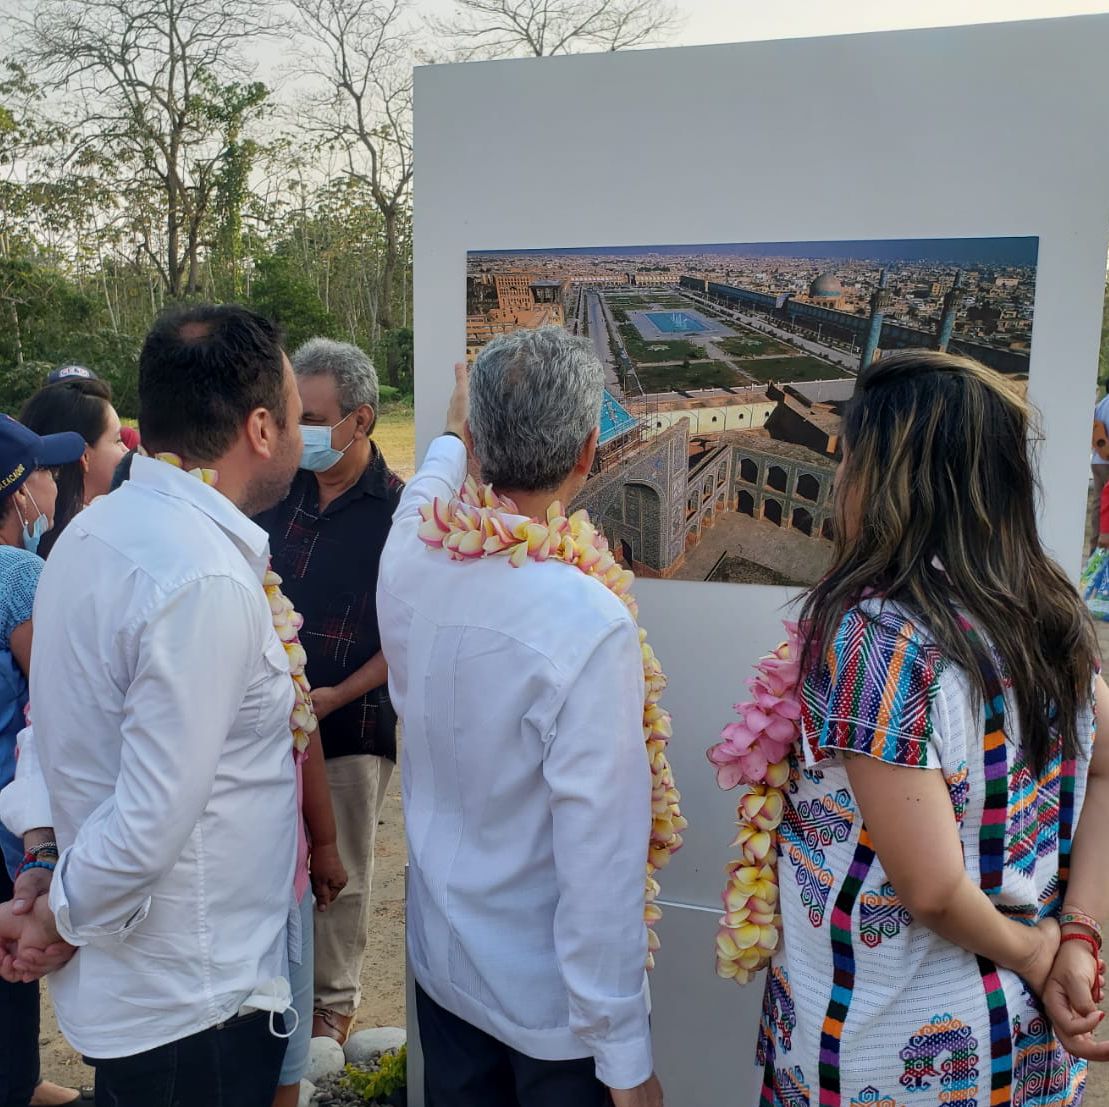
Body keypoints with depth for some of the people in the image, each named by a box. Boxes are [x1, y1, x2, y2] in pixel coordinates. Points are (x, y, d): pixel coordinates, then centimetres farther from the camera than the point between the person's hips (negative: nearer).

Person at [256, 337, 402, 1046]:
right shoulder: (281, 492, 3)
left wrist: (336, 696, -17)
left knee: (341, 871, 11)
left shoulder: (398, 510, -11)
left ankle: (336, 1002, 33)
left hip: (352, 724, -4)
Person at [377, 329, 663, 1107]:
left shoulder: (408, 564, -12)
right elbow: (599, 860, -26)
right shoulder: (590, 626, -30)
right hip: (551, 1001, -5)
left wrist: (450, 434, 35)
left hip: (441, 962, 6)